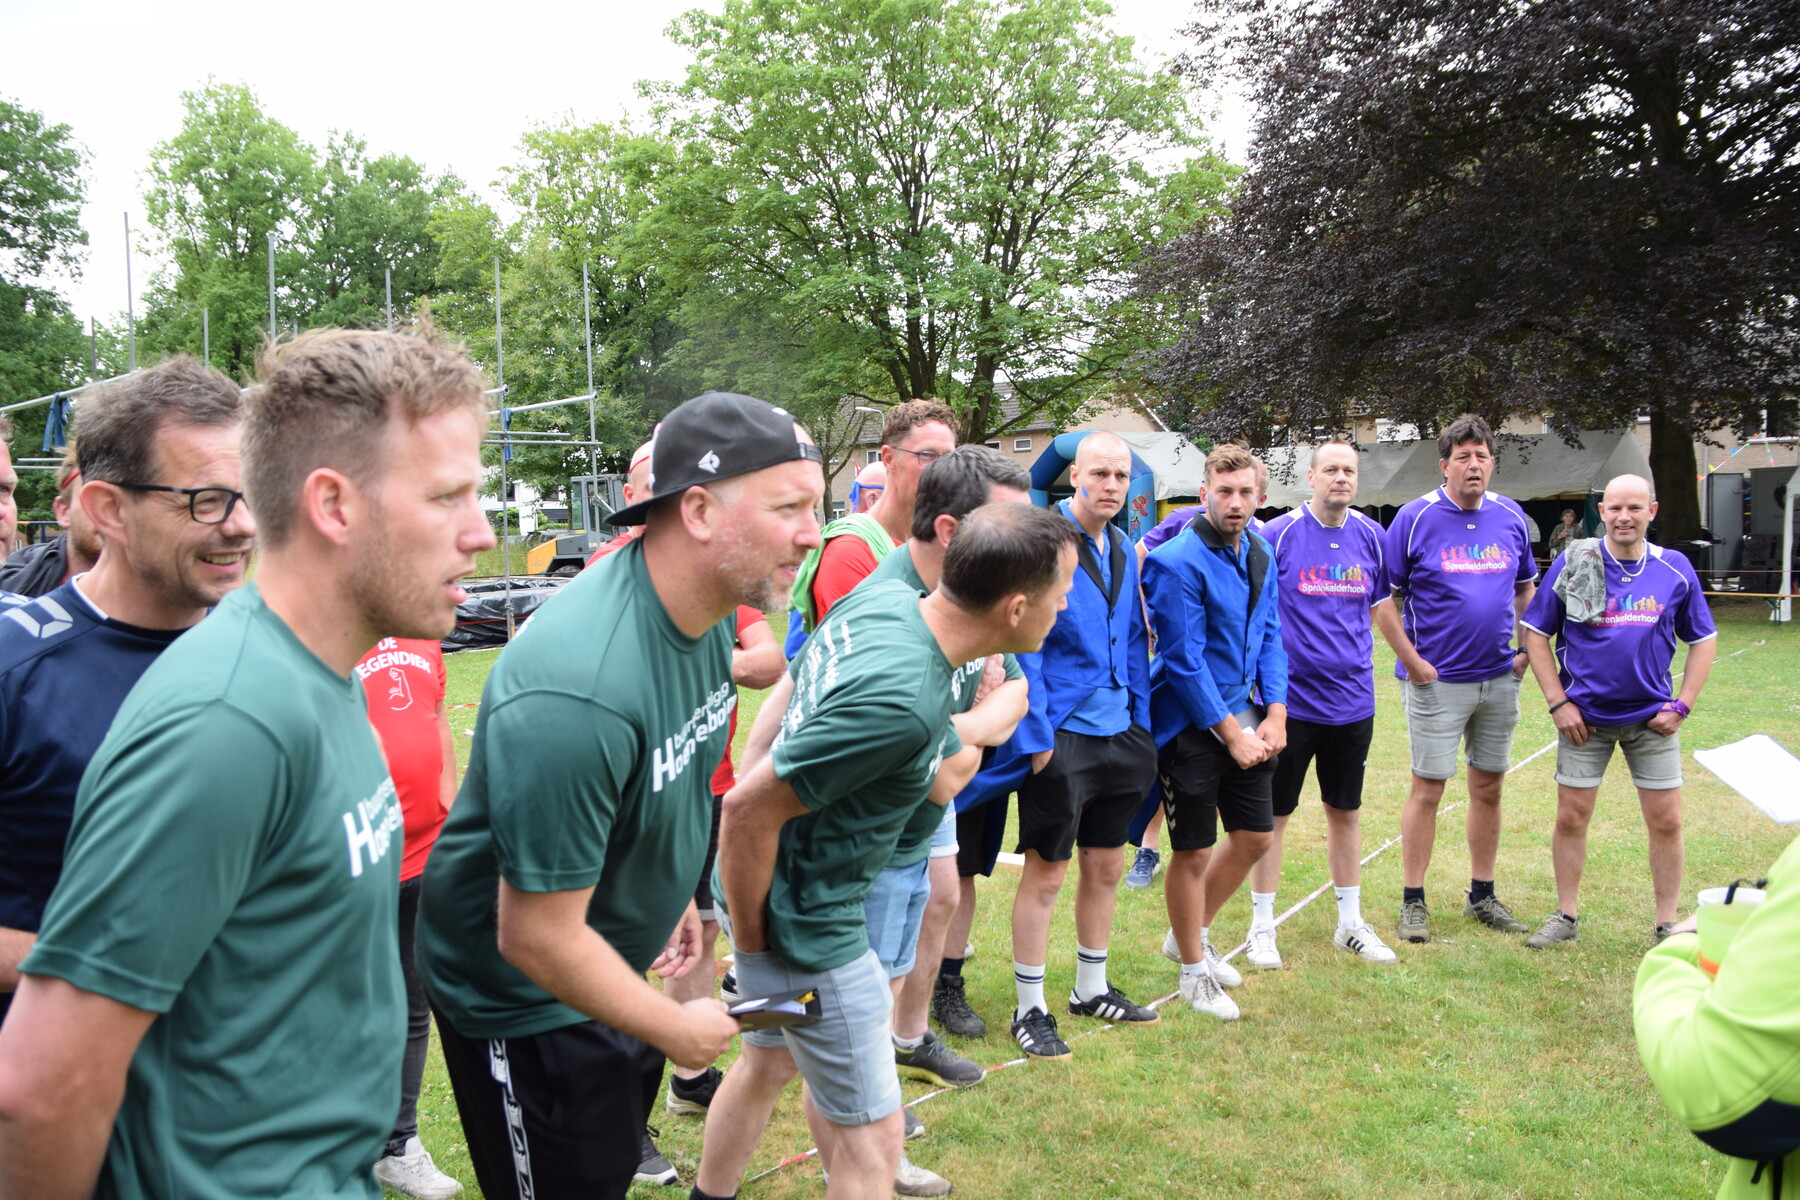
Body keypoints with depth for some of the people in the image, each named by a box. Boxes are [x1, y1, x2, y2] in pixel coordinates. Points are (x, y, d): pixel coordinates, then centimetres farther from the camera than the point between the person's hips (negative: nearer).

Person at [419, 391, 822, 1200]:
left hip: (617, 967, 8)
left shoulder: (706, 608, -8)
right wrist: (677, 1028, -17)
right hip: (523, 996, -8)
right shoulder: (579, 691, -37)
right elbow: (536, 937, -30)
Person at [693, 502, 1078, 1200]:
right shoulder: (903, 700, -33)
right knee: (871, 1132, 7)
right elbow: (750, 808, -30)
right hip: (806, 925, -9)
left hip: (776, 881, 9)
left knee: (769, 1063, 30)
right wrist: (753, 942, -15)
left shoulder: (881, 598, -7)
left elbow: (783, 697, 6)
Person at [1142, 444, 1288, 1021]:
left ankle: (1190, 936, 36)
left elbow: (1269, 639, 11)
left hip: (1244, 716, 8)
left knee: (1255, 837, 15)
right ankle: (1194, 970, 23)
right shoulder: (1177, 561, -19)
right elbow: (1184, 661, -19)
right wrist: (1231, 732, -15)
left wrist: (1275, 714, -1)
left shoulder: (1260, 555, 5)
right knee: (1193, 851, 3)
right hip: (1190, 723, -8)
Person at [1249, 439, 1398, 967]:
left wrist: (1362, 655, 12)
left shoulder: (1371, 537, 3)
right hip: (1289, 699, -4)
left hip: (1352, 700, 4)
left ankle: (1351, 923, 28)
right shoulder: (1278, 535, -10)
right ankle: (1262, 926, 18)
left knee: (1345, 810, 15)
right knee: (1273, 813, 5)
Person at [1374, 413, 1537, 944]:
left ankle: (1482, 896, 25)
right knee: (1428, 789, -1)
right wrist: (1411, 661, -11)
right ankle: (1413, 902, 10)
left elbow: (1526, 587, 19)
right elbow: (1383, 599, -7)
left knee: (1489, 787, 12)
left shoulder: (1511, 517, 6)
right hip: (1437, 681, -5)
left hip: (1500, 678, 5)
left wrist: (1527, 648, 8)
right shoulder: (1415, 517, -8)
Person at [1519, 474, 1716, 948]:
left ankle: (1667, 924, 19)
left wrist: (1682, 705, -1)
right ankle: (1565, 916, 20)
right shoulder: (1573, 563, -5)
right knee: (1571, 818, 4)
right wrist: (1558, 703, -7)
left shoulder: (1675, 568, 0)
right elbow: (1536, 632, -1)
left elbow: (1703, 639, 9)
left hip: (1653, 717, 1)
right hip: (1584, 716, -1)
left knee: (1666, 822, 4)